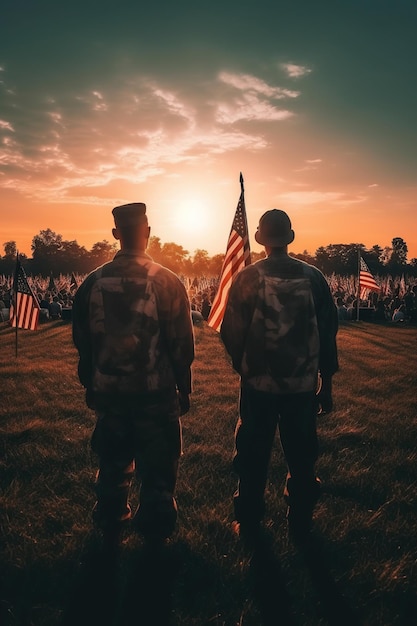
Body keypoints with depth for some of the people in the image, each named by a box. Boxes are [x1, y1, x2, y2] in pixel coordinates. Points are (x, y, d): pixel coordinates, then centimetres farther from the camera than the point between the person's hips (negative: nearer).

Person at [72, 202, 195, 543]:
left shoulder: (93, 282, -3)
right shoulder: (167, 281, -12)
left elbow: (82, 340, 5)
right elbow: (181, 343, -10)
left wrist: (90, 384, 17)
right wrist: (184, 387, 2)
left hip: (108, 391, 4)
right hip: (156, 392, -3)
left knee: (113, 462, 21)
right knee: (157, 465, 14)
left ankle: (111, 522, 39)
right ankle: (156, 527, 28)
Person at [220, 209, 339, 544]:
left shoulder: (247, 278, -9)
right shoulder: (313, 277, -4)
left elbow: (231, 333, -7)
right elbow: (328, 332, 0)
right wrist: (327, 384, 9)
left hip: (258, 383, -1)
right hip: (303, 384, 2)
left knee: (253, 456, 13)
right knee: (301, 456, 17)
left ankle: (249, 524, 26)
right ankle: (300, 524, 31)